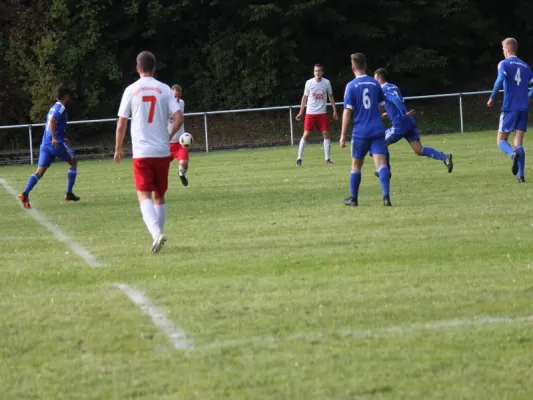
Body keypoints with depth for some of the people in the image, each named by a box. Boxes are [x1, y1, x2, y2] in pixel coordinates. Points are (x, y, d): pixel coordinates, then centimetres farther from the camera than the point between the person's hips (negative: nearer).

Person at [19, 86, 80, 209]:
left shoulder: (53, 108, 22)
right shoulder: (61, 108, -6)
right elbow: (52, 121, -23)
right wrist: (55, 138, -30)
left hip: (45, 144, 7)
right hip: (56, 143, -7)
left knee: (40, 171, -3)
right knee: (73, 162, 15)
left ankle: (25, 194, -25)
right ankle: (69, 193, 16)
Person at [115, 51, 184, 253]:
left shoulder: (131, 90, 0)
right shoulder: (164, 89, 3)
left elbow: (121, 124, 0)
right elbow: (179, 117, -5)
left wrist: (118, 149, 12)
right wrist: (169, 135, 13)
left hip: (141, 152, -2)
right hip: (162, 151, 2)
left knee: (144, 196, -6)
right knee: (159, 196, 16)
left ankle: (156, 233, -27)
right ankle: (158, 234, 18)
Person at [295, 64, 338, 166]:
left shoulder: (327, 83, -1)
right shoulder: (309, 83, -4)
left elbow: (331, 97, 10)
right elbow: (305, 97, 5)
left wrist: (334, 110, 5)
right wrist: (301, 112, 3)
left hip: (322, 113, 1)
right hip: (310, 113, -1)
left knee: (326, 133, -4)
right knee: (306, 135, -3)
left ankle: (327, 159, 3)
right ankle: (299, 158, 4)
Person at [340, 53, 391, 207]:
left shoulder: (351, 86, -5)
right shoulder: (375, 83, 6)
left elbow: (347, 112, -7)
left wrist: (343, 135, -2)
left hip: (360, 132, -2)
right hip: (377, 130, 2)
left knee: (356, 166, 14)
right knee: (381, 164, -7)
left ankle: (353, 198, 23)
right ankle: (386, 196, -23)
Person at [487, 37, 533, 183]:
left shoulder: (504, 64, -4)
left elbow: (500, 79, -22)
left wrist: (492, 97, -14)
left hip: (509, 108, -4)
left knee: (501, 140, 6)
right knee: (518, 142, 6)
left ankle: (513, 154, -28)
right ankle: (521, 175, -9)